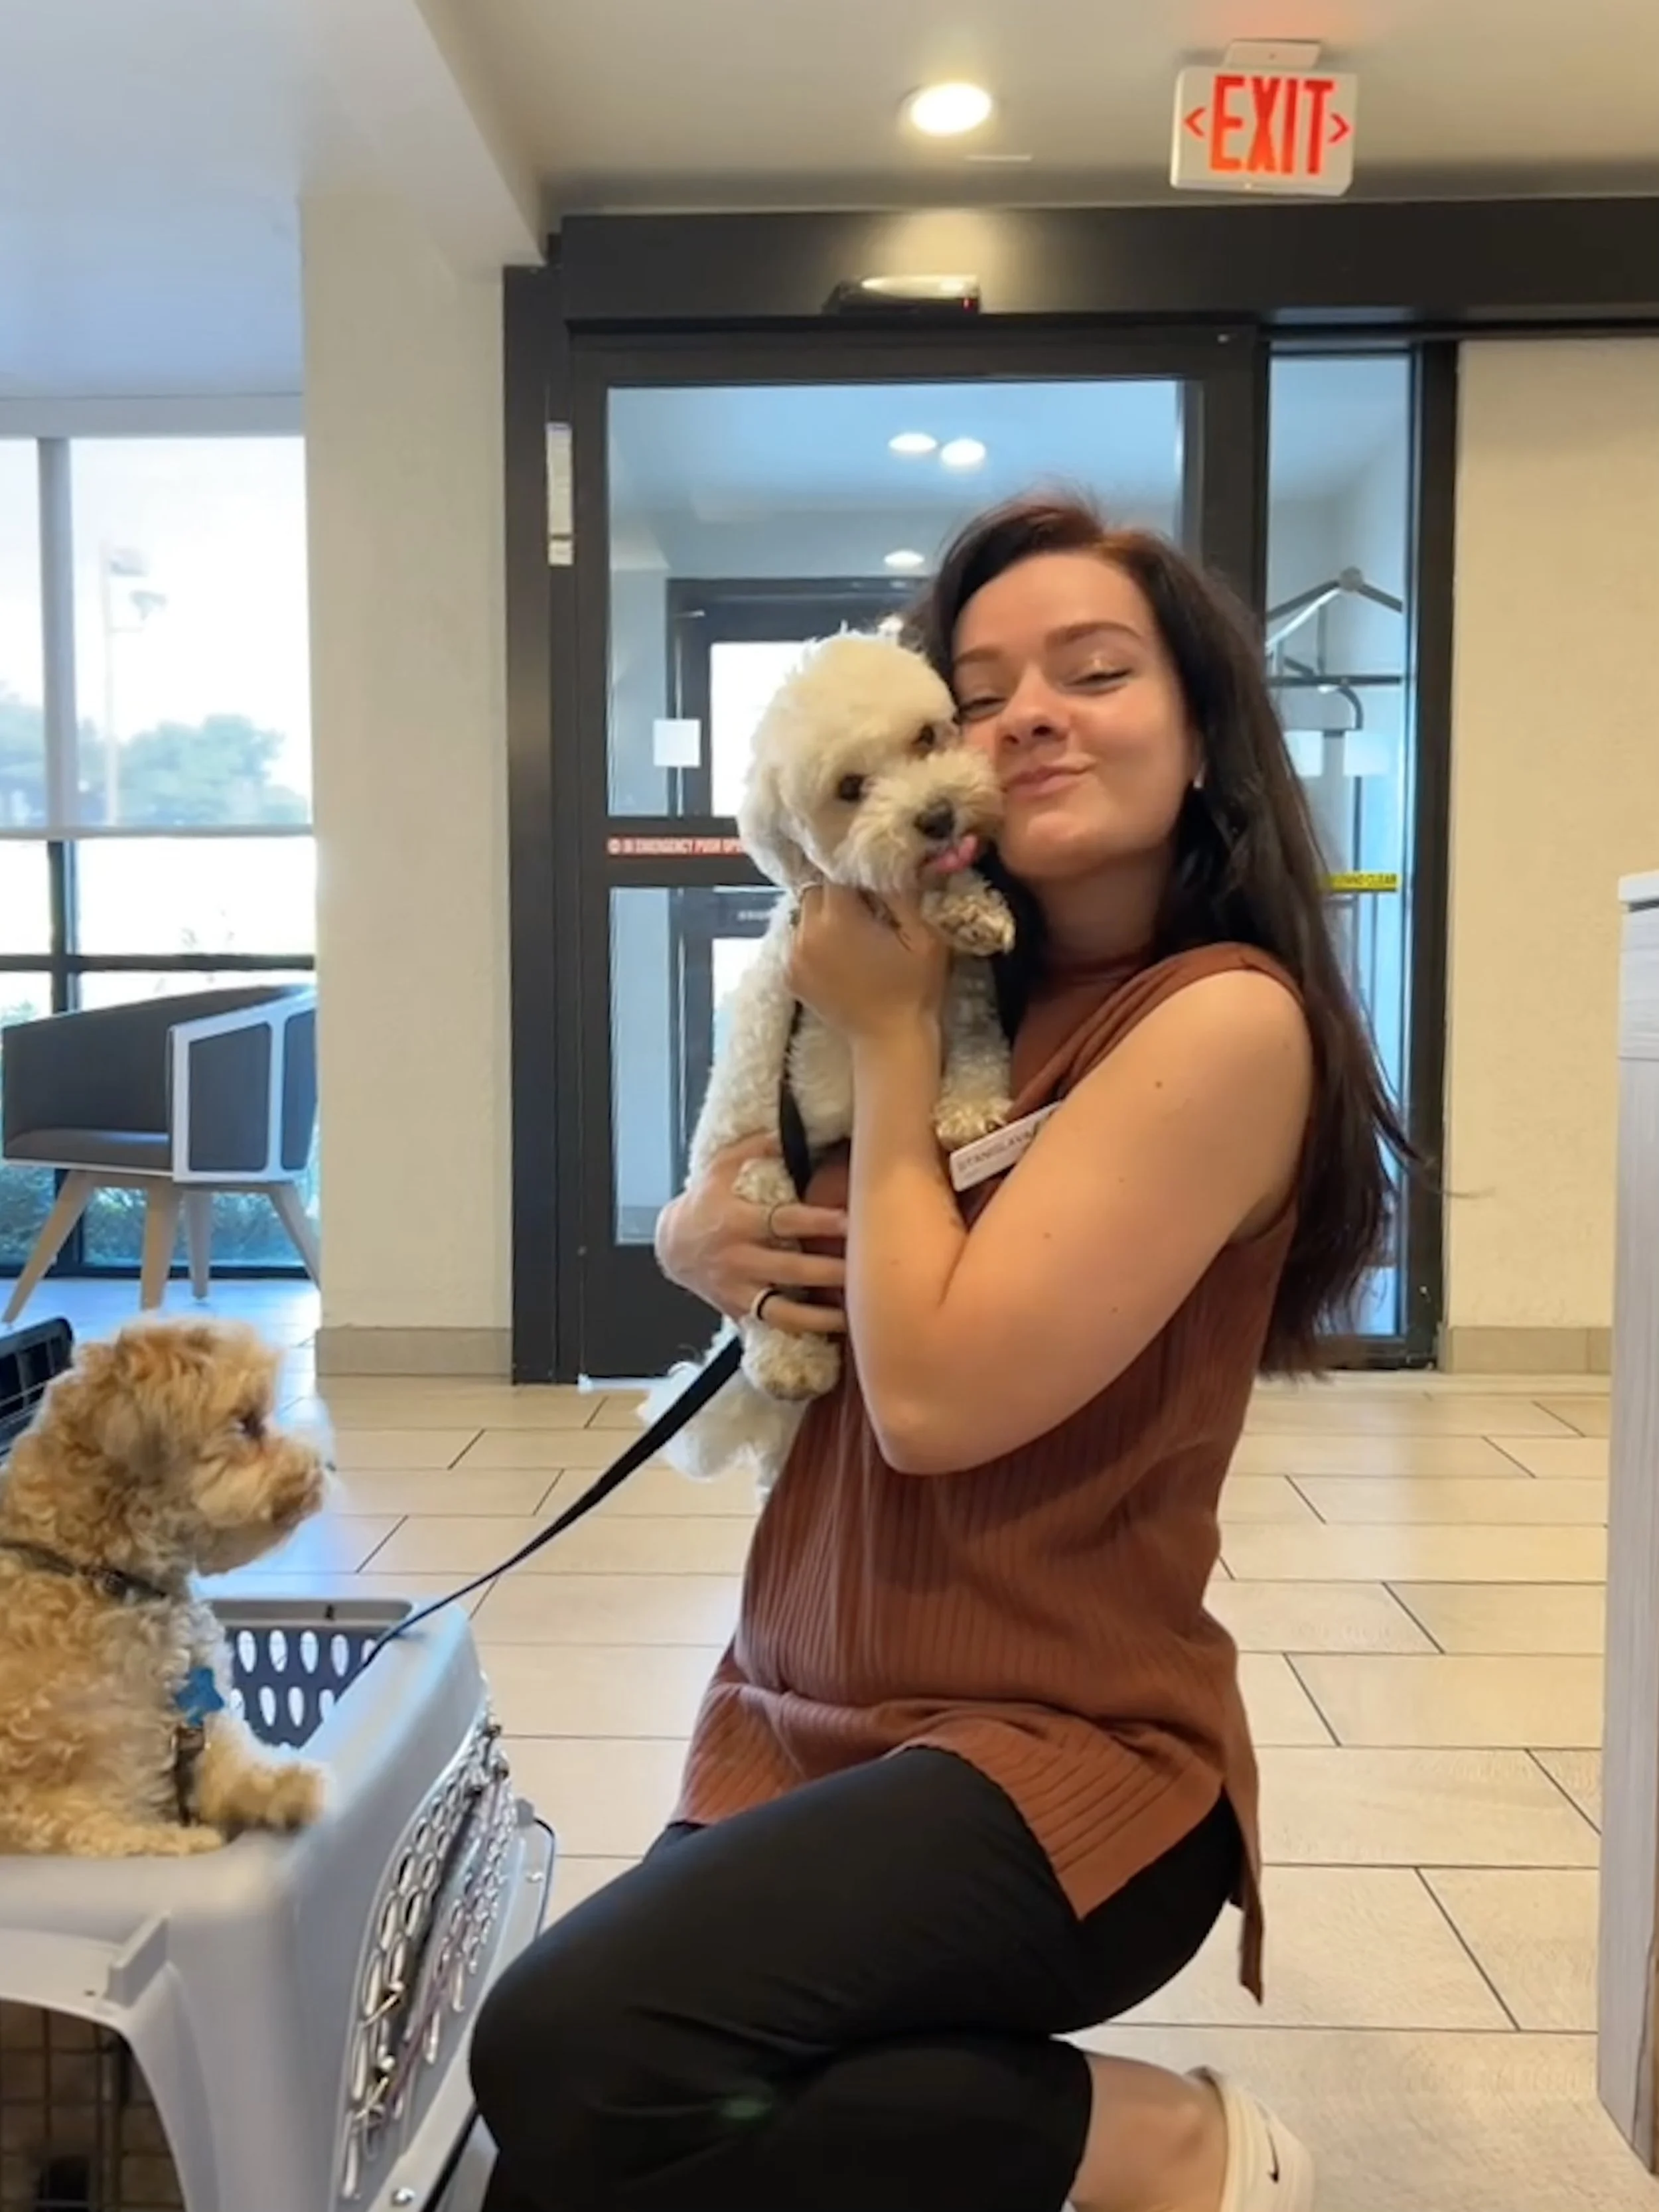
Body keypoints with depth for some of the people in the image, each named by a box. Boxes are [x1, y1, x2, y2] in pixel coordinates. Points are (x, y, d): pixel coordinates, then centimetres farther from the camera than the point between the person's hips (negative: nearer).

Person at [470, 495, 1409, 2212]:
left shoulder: (1225, 1019, -14)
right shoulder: (971, 993, 8)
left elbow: (936, 1395, -20)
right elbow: (715, 1206, 21)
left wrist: (890, 1034, -10)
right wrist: (707, 1239, -4)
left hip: (1060, 1758, -7)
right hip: (799, 1723, 7)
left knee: (570, 2063, -27)